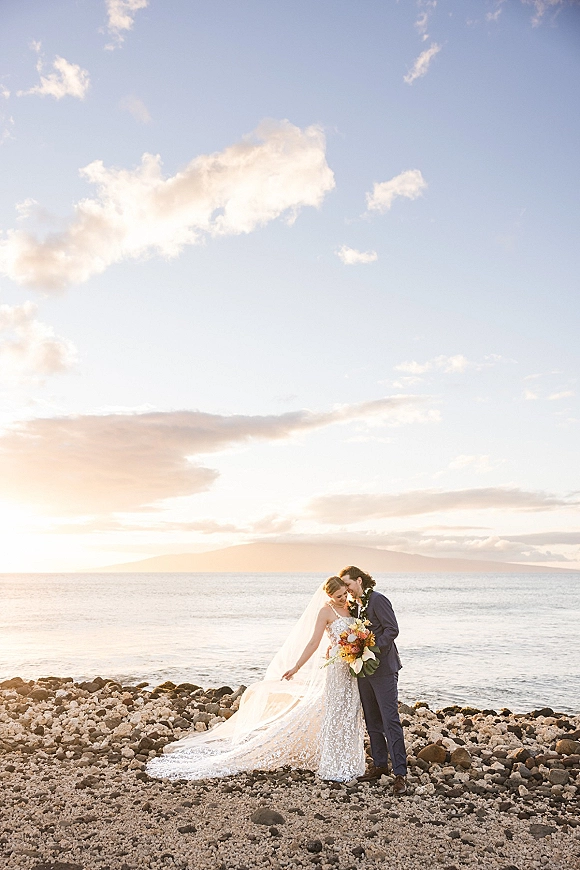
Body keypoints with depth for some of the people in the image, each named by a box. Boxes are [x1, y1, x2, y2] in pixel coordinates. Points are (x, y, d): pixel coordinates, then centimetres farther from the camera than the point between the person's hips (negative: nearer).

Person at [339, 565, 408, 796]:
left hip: (383, 668, -8)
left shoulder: (378, 600, -12)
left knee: (390, 721, -7)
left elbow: (392, 629, -17)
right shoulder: (354, 606, 12)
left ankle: (400, 773, -2)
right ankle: (379, 764, 27)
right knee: (372, 721, 15)